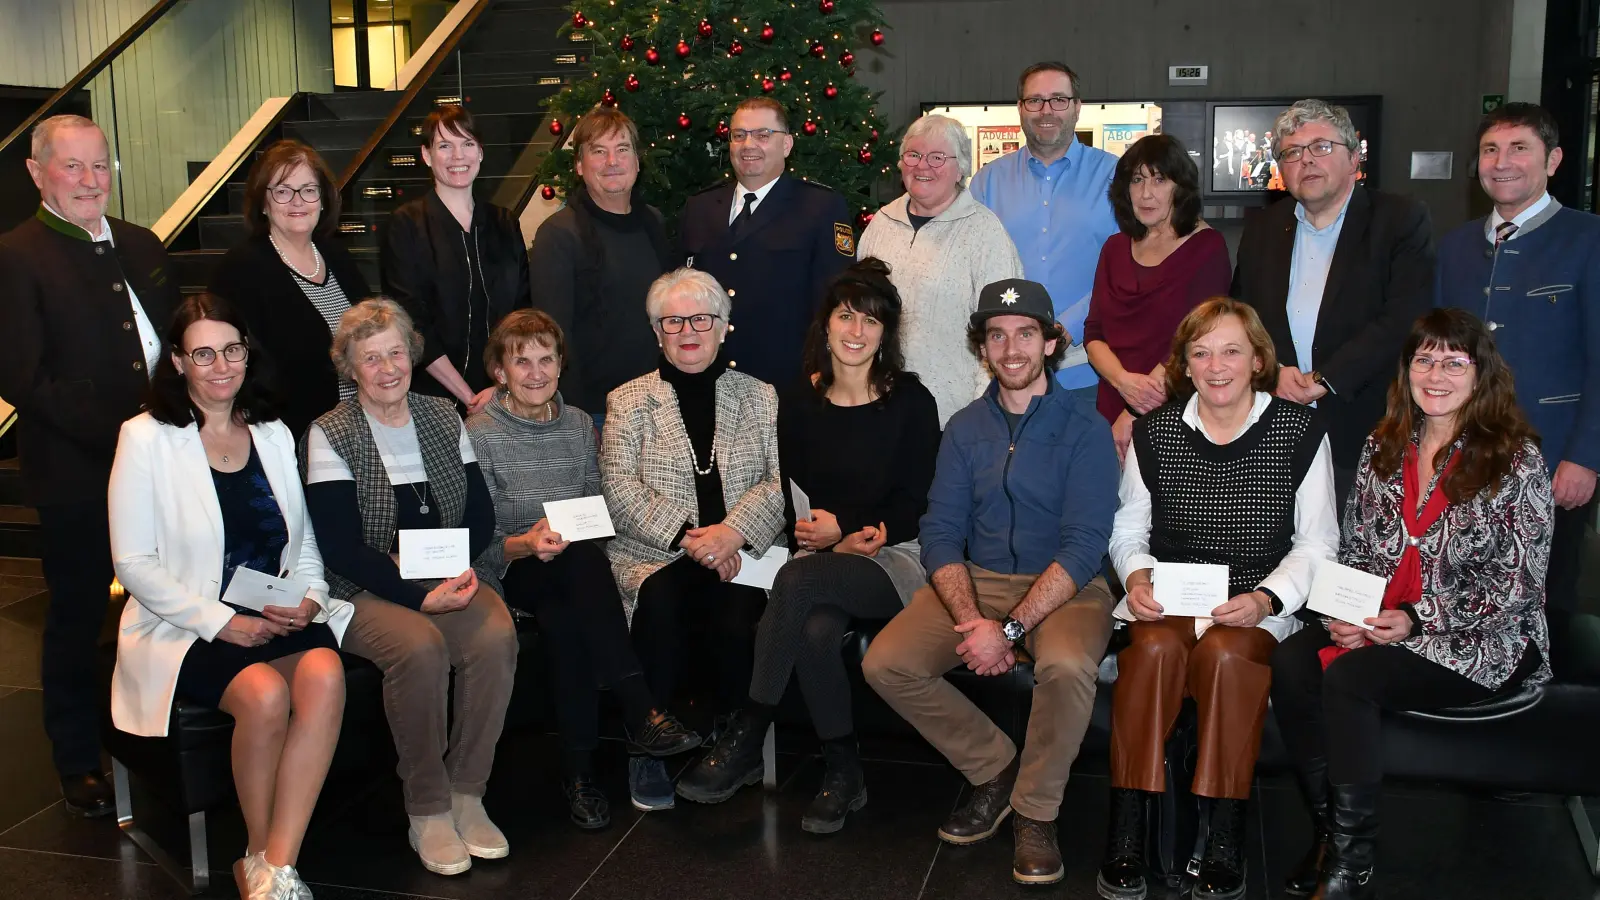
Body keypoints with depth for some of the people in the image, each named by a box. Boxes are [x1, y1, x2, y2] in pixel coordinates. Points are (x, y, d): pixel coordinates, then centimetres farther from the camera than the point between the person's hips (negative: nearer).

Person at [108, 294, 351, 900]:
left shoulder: (274, 434, 14)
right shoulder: (145, 438, -1)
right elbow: (133, 565, -5)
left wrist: (309, 598, -4)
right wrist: (220, 621, -15)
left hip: (279, 620, 4)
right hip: (187, 629, -3)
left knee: (324, 675, -30)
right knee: (265, 695, -33)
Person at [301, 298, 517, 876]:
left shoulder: (444, 419, 11)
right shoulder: (330, 435, -1)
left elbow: (481, 517, 8)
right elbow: (340, 549, -9)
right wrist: (421, 595, -20)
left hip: (451, 577, 3)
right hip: (367, 592, -3)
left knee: (496, 635, -28)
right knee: (420, 647, -34)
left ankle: (467, 795, -14)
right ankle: (427, 810, -16)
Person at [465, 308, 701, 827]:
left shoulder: (579, 425, 13)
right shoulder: (480, 435, -1)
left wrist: (575, 529, -7)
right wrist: (527, 544, -26)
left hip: (575, 570, 4)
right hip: (514, 572, -4)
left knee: (563, 619, -35)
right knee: (583, 558, -37)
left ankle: (580, 769, -31)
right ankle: (640, 712, -40)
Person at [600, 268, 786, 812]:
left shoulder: (760, 397, 15)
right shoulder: (628, 401, 12)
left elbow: (783, 478, 3)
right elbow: (619, 490, -1)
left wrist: (734, 530, -15)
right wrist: (689, 536, -13)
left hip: (738, 558, 1)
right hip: (653, 557, 0)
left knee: (739, 610, -32)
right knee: (661, 603, -33)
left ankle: (736, 736, -7)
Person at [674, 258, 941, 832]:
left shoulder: (911, 402, 1)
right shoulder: (798, 401, 10)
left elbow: (911, 507, -1)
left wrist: (841, 528, -13)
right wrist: (845, 539, -9)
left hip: (893, 560, -3)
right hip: (820, 556, 3)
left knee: (798, 578, -34)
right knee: (816, 629, -33)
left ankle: (746, 742, -25)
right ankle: (842, 772, -14)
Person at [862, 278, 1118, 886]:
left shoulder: (1085, 430, -4)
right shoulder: (965, 429, 9)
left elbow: (1084, 545, -13)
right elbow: (940, 534, 1)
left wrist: (1010, 628, -24)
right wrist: (972, 619, -17)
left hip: (1065, 587, -4)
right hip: (975, 581, 4)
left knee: (1066, 665, -36)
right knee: (885, 664, -18)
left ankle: (1036, 812, -10)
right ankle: (996, 769, 3)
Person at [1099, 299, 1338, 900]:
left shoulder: (1299, 431, 2)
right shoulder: (1154, 431, 8)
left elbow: (1317, 543, 3)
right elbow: (1128, 527, 14)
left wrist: (1265, 599, -14)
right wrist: (1137, 578, -7)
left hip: (1260, 604, -1)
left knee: (1225, 652, -34)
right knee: (1154, 648, -32)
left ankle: (1226, 838, -23)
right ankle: (1126, 832, -26)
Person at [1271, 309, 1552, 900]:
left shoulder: (1516, 460, -5)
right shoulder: (1382, 448, 11)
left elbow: (1517, 584, -9)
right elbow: (1354, 549, 14)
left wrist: (1417, 620, -18)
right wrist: (1344, 611, -7)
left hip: (1484, 640, -5)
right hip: (1374, 624, 5)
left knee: (1347, 677, -31)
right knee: (1289, 663, -25)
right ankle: (1329, 831, -12)